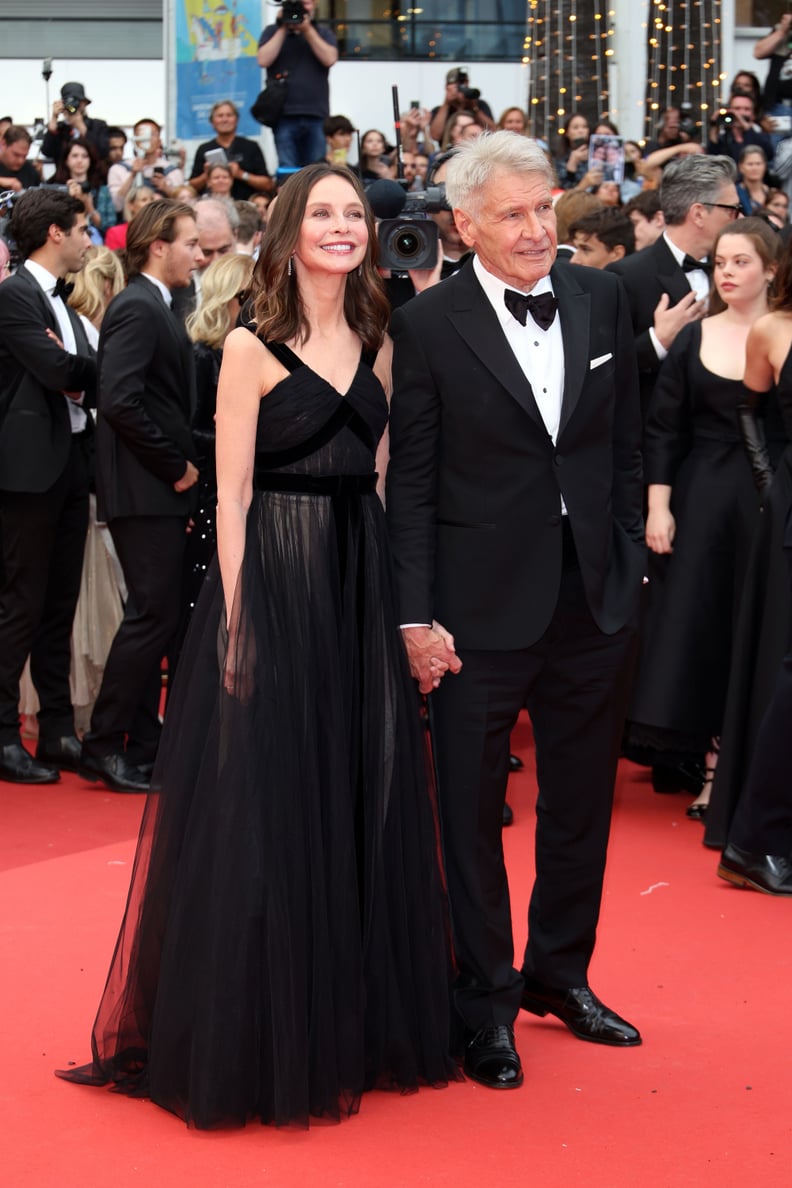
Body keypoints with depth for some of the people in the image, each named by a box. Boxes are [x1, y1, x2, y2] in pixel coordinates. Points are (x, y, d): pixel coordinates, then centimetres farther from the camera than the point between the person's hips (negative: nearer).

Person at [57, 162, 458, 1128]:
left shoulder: (376, 345, 11)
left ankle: (355, 1023, 24)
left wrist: (395, 600, 7)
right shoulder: (252, 348, -5)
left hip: (362, 588, 6)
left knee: (363, 805, 10)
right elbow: (231, 496, -8)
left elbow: (378, 478, 14)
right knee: (266, 807, 0)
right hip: (272, 584, -6)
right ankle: (261, 1043, 13)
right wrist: (238, 619, -13)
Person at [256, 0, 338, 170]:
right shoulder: (273, 32, 12)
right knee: (288, 172, -8)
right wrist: (283, 30, -4)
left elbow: (330, 59, -4)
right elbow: (263, 60, -4)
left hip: (317, 114, 1)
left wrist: (307, 30, -6)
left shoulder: (323, 33, 14)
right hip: (285, 114, -1)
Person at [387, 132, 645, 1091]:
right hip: (483, 607, -4)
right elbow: (411, 483, -7)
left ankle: (560, 973, 34)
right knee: (473, 811, 6)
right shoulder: (427, 326, -8)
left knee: (582, 801, 16)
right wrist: (417, 617, -11)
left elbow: (625, 448, 10)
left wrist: (627, 567, 6)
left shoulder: (601, 301, 4)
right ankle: (488, 999, 21)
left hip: (595, 603, 4)